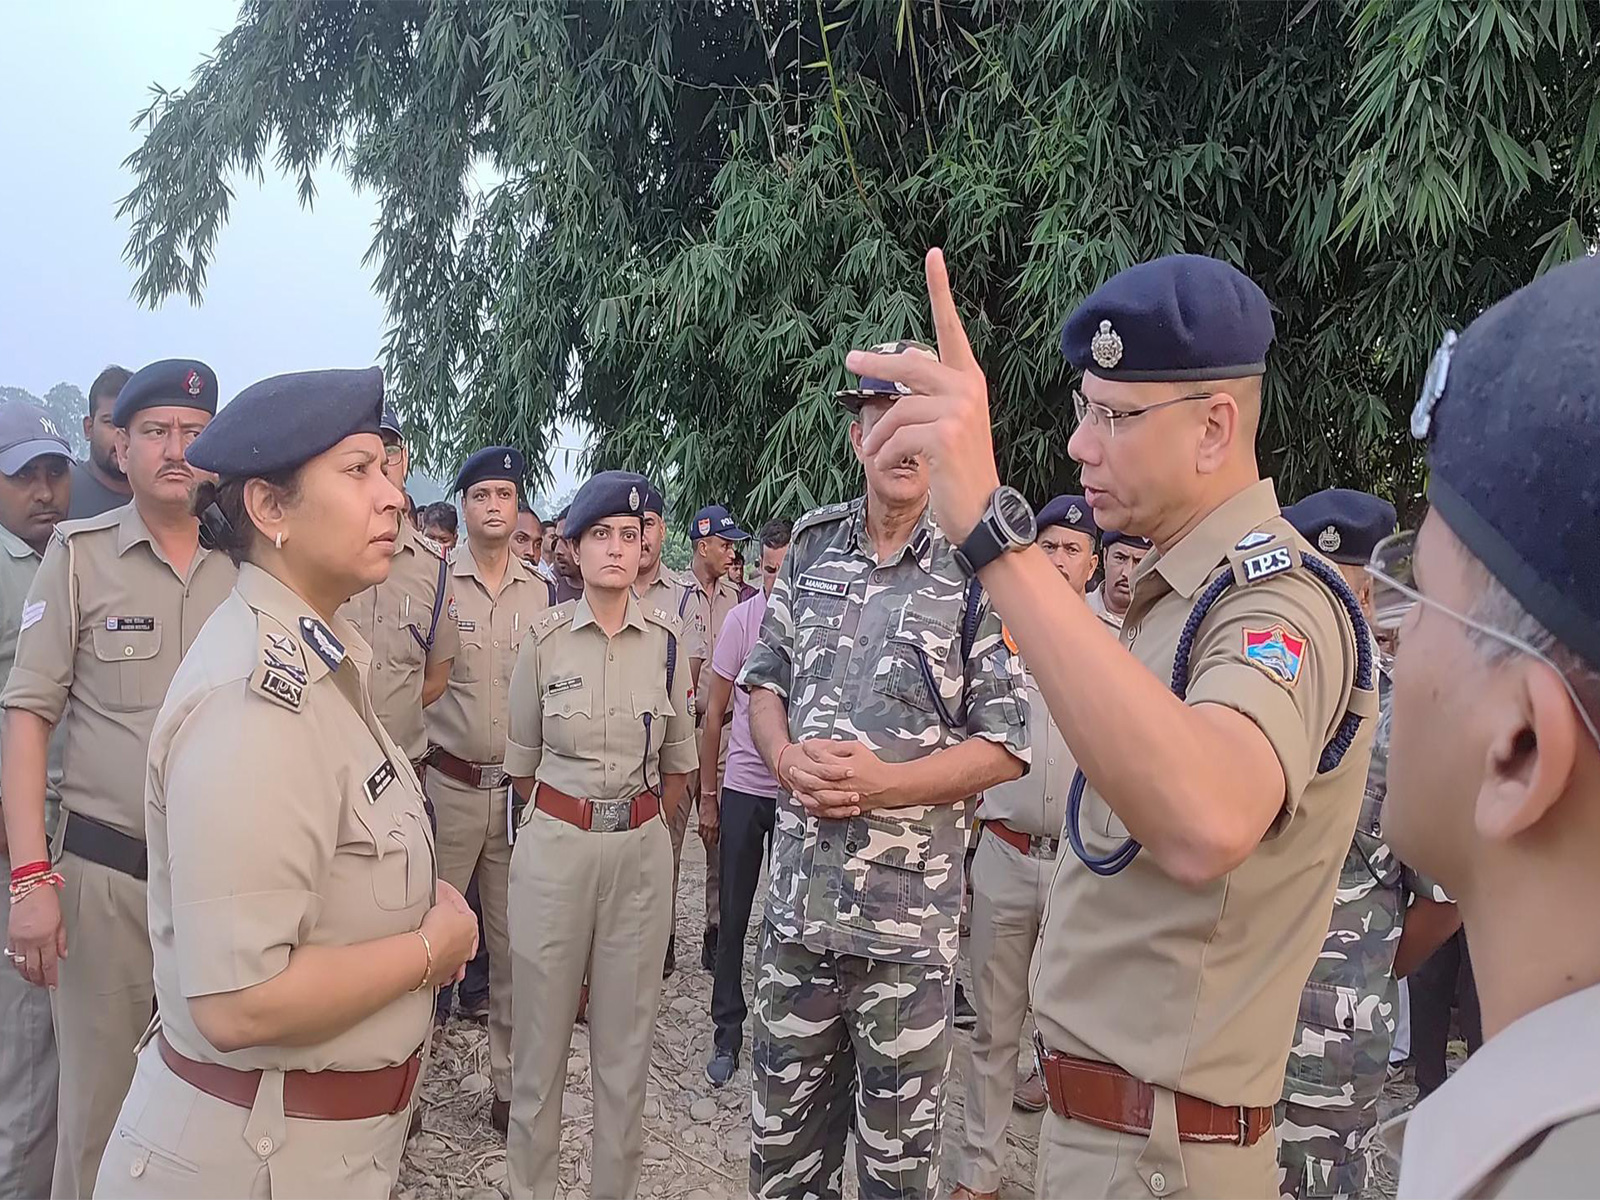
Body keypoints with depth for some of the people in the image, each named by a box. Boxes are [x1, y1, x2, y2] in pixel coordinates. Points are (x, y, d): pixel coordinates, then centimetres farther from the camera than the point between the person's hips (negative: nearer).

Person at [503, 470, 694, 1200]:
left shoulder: (665, 638, -1)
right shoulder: (544, 639, -3)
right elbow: (522, 760, 7)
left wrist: (636, 818, 11)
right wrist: (568, 817, 10)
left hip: (641, 851, 1)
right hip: (554, 845, -1)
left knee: (626, 1034, 11)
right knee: (542, 1028, 9)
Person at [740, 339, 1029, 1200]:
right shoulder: (812, 546, 5)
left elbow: (1008, 744, -8)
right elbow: (764, 676, 13)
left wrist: (883, 783, -19)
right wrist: (786, 758, -7)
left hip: (912, 908, -4)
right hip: (798, 893, 4)